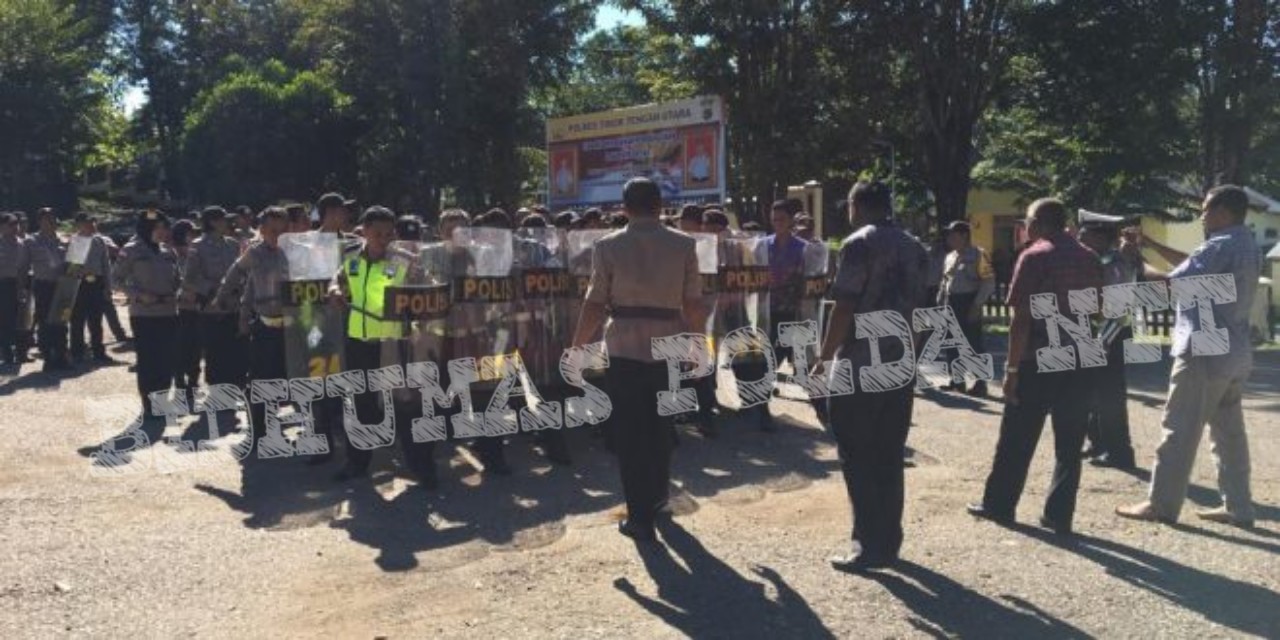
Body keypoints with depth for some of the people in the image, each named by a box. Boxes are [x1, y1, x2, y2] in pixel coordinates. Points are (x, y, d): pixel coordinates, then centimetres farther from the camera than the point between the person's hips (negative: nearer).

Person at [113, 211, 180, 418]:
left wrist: (174, 294, -2)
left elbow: (177, 279, 18)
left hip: (169, 313, 4)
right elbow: (117, 279, -2)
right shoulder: (131, 251, -4)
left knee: (167, 359, 7)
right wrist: (139, 295, -14)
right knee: (147, 360, 1)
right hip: (143, 315, -4)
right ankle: (149, 406, 10)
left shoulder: (168, 251, 9)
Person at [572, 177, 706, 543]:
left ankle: (641, 517, 6)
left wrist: (577, 346, 6)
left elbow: (595, 304, -5)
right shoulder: (683, 245, 1)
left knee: (630, 433, 5)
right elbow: (693, 304, 0)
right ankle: (657, 499, 36)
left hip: (625, 350, -2)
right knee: (660, 428, 20)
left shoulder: (609, 246, -4)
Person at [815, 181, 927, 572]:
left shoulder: (860, 244, -10)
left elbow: (844, 308, -16)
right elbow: (914, 305, 17)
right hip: (900, 364, 7)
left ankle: (871, 546, 1)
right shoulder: (914, 248, 13)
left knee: (859, 459, 0)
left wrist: (825, 357, -9)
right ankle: (889, 542, 18)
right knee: (889, 458, 12)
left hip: (860, 366, -7)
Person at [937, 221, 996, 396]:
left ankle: (980, 384, 2)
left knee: (974, 344, -5)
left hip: (969, 303, -7)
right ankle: (957, 380, 20)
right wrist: (940, 303, 12)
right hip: (951, 303, 7)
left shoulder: (978, 255, -8)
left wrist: (977, 305, -17)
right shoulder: (950, 257, 14)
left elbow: (988, 282, -12)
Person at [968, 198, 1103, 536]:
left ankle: (999, 504, 17)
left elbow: (1021, 319, -12)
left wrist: (1012, 368, -10)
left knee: (1017, 440, 7)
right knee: (1069, 444, 8)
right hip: (1079, 362, 5)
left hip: (1038, 361, -5)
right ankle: (1059, 515, 9)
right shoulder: (1090, 259, 10)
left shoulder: (1034, 257, -8)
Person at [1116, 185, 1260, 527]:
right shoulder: (1244, 245, 13)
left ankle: (1162, 504, 3)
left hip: (1206, 352, -9)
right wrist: (1151, 244, 17)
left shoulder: (1220, 247, -17)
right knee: (1230, 431, 13)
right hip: (1234, 352, 9)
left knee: (1180, 430, -2)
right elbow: (1191, 264, 20)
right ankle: (1238, 507, 17)